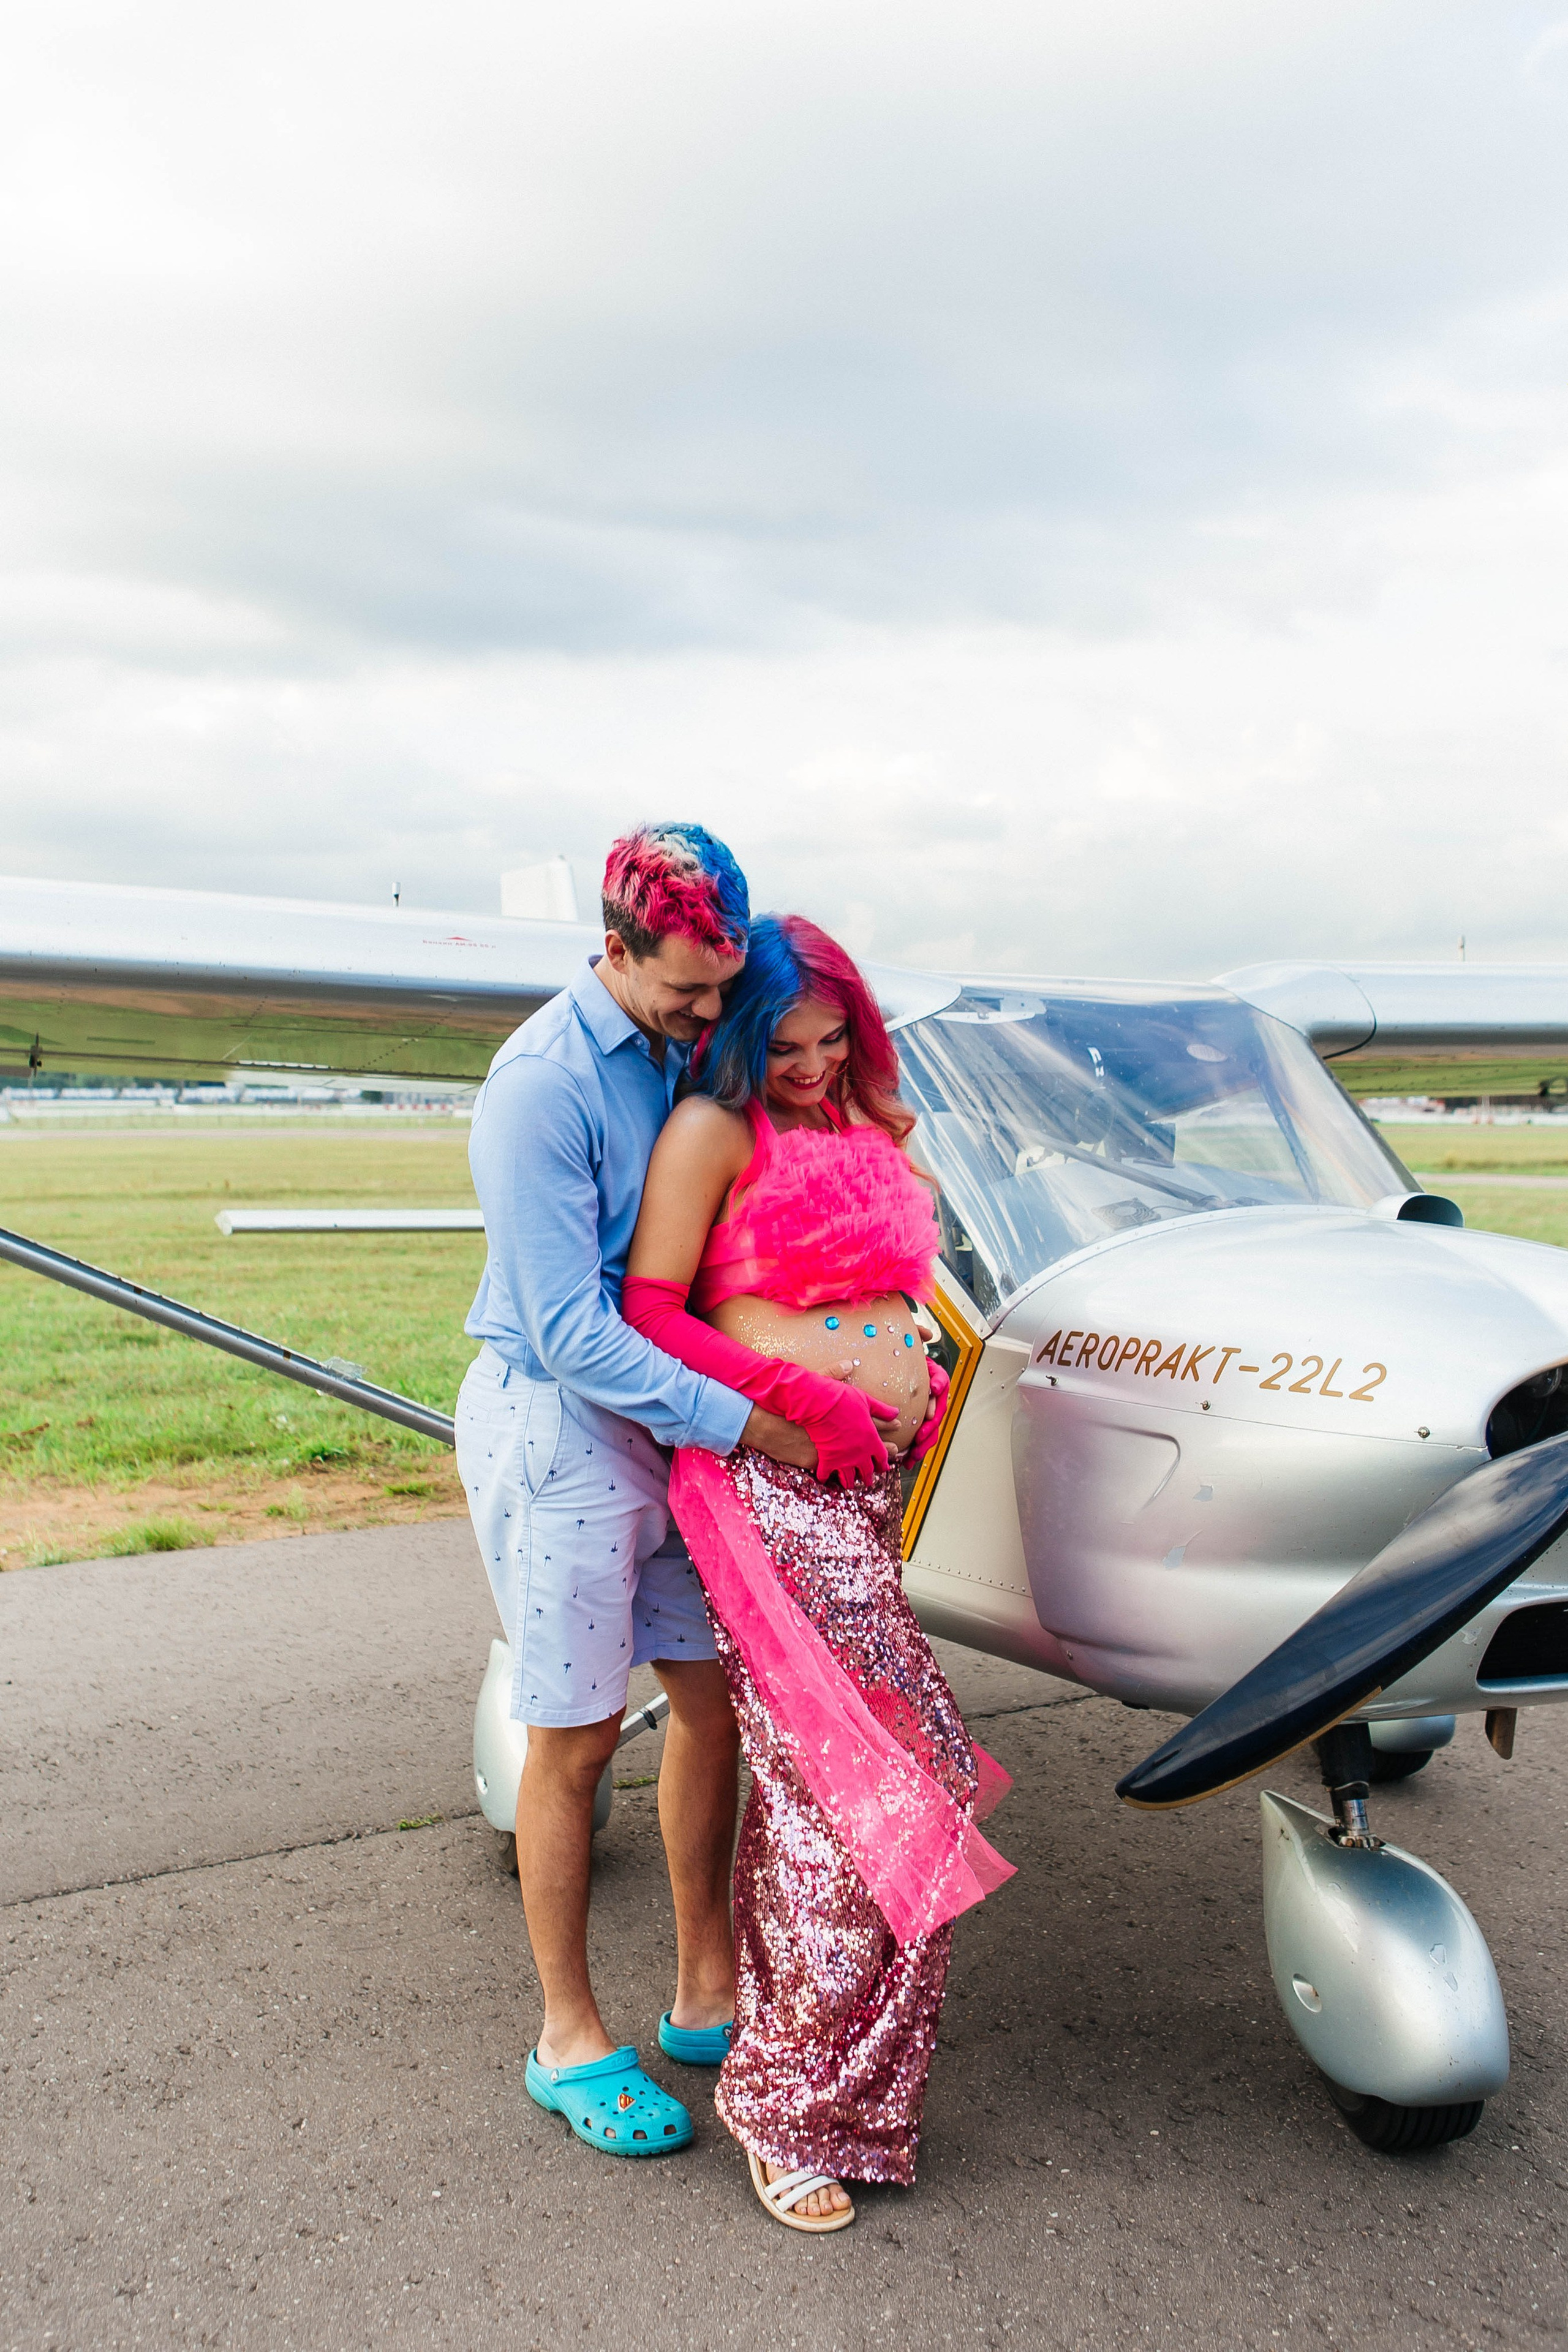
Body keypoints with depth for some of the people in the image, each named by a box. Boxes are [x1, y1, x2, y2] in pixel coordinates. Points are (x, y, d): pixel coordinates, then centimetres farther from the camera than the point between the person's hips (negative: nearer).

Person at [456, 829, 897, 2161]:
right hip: (560, 1429, -7)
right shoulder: (543, 1086, -20)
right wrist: (751, 1425, -21)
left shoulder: (683, 1051, 5)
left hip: (671, 1418, 8)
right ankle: (570, 2041, 25)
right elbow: (571, 1333, -23)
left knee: (716, 1698, 13)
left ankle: (709, 1996, 31)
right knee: (576, 1739, 5)